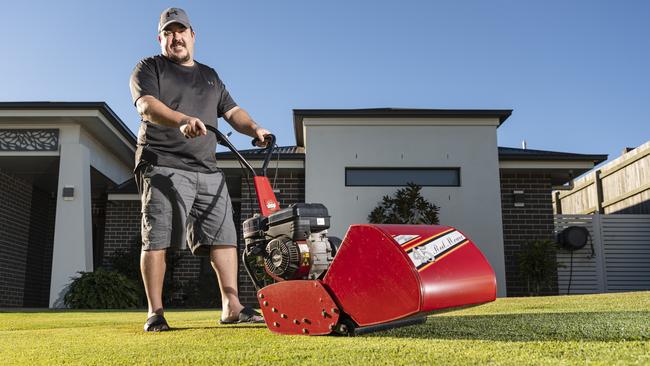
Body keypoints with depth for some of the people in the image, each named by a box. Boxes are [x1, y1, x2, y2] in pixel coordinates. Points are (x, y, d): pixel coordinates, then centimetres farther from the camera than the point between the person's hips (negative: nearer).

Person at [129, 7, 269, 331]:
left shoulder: (210, 76, 26)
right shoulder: (149, 68, 8)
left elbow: (232, 111, 19)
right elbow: (146, 105, -11)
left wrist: (254, 129, -2)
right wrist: (182, 120, -30)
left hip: (207, 171, 5)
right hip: (162, 167, -5)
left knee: (223, 235, -2)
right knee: (157, 239, -7)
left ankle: (231, 305, 0)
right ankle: (155, 312, -1)